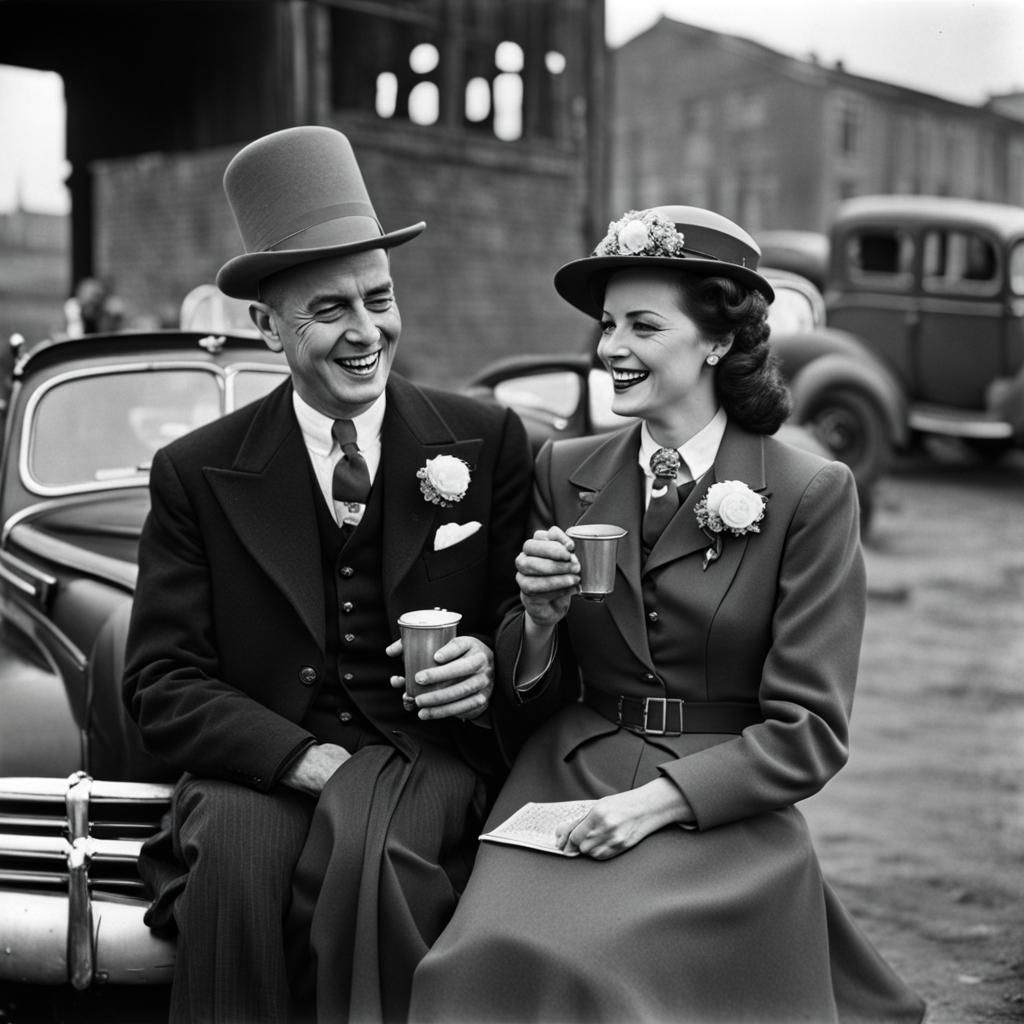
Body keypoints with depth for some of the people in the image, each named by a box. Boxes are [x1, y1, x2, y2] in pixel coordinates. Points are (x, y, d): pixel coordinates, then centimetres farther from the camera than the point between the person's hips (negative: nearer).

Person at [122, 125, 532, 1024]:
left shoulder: (490, 443, 6)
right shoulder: (196, 475, 5)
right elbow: (162, 685, -1)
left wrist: (494, 662, -12)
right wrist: (306, 758, -17)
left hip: (431, 758, 0)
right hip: (257, 768, 1)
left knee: (361, 843, -33)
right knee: (238, 861, -32)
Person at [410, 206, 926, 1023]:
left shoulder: (811, 494, -5)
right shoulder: (565, 472, 7)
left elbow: (809, 733, -5)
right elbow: (521, 712, 11)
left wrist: (656, 800, -17)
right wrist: (541, 617, -10)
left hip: (721, 812, -3)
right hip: (564, 792, 3)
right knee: (494, 954, -26)